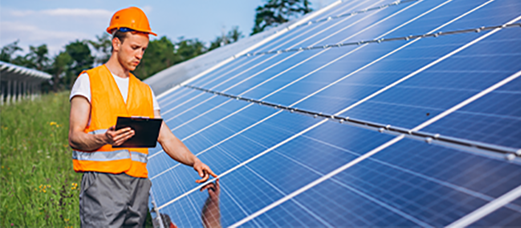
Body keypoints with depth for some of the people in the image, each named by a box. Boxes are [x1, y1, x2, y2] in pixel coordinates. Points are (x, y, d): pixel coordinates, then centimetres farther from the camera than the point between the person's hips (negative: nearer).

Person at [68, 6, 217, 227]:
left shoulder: (144, 91, 20)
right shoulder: (88, 81, 4)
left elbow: (166, 138, 15)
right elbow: (74, 137, -3)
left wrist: (194, 161, -3)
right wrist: (103, 139, -24)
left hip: (138, 183, 5)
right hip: (102, 181, -5)